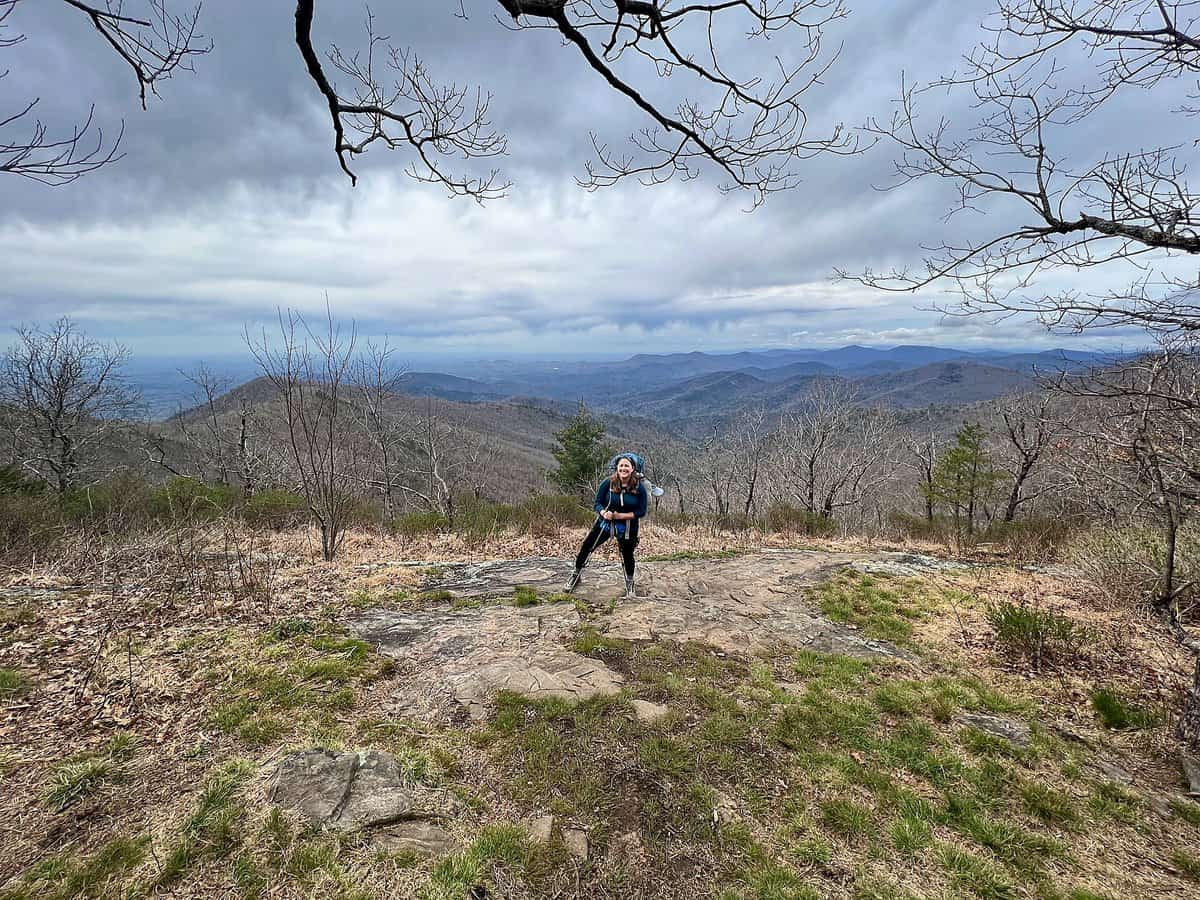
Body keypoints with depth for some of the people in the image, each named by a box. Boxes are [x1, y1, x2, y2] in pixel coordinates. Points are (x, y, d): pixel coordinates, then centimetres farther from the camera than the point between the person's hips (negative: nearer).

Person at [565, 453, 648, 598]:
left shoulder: (639, 487, -15)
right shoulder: (608, 483, -14)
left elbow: (641, 511, -13)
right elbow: (598, 503, -8)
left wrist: (621, 515, -23)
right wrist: (603, 513, -30)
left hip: (627, 527, -1)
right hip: (605, 522, 1)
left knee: (627, 555, 12)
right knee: (585, 547, 2)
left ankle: (630, 584, 38)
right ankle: (576, 575, 27)